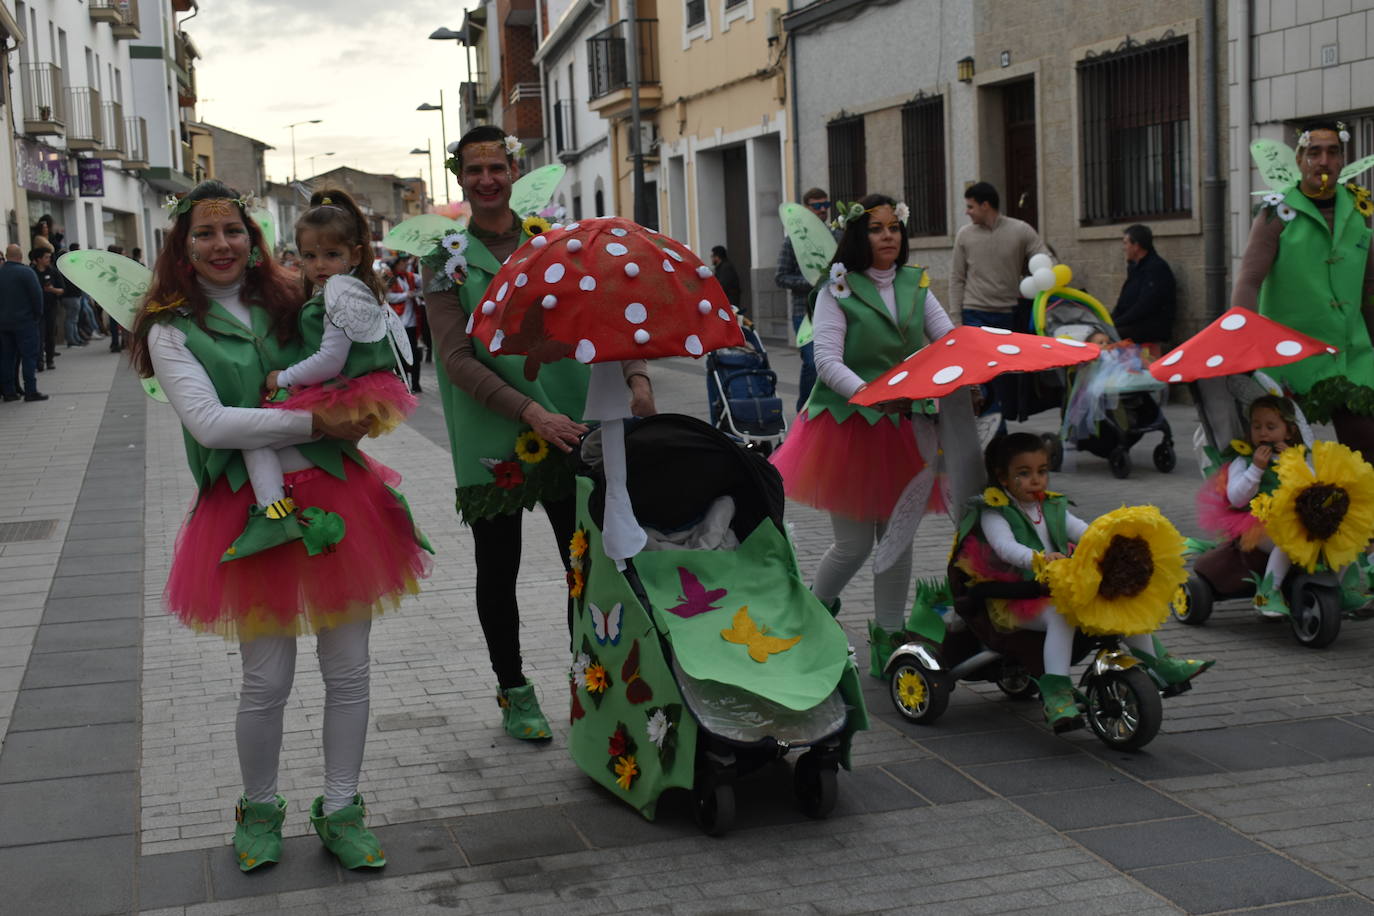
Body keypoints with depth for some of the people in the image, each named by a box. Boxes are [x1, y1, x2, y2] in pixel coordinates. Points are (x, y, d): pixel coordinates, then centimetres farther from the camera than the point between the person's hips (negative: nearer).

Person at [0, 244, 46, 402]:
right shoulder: (26, 272, -12)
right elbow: (37, 294, -13)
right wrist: (38, 314, -1)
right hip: (25, 321, -6)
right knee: (29, 356, -3)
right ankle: (31, 391, -7)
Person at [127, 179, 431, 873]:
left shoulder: (291, 304, 11)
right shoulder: (173, 329, -1)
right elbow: (210, 423, -14)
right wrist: (316, 424, -16)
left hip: (335, 494, 3)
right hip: (250, 509, -3)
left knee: (348, 671, 6)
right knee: (266, 683, 2)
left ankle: (340, 811, 23)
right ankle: (259, 809, 27)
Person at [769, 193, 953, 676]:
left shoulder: (915, 284, 9)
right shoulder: (839, 288, -6)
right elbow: (827, 360, -14)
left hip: (902, 426, 5)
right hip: (848, 423, -4)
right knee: (853, 544, -2)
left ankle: (888, 635, 21)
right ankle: (816, 609, 26)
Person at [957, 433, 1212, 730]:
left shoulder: (1053, 507, 17)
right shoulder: (994, 512, -4)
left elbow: (1084, 532, 6)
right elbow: (1006, 546, -23)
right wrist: (1039, 558, -42)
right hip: (1016, 602, -7)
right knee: (1061, 614, -36)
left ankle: (1157, 663, 12)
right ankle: (1056, 695, -41)